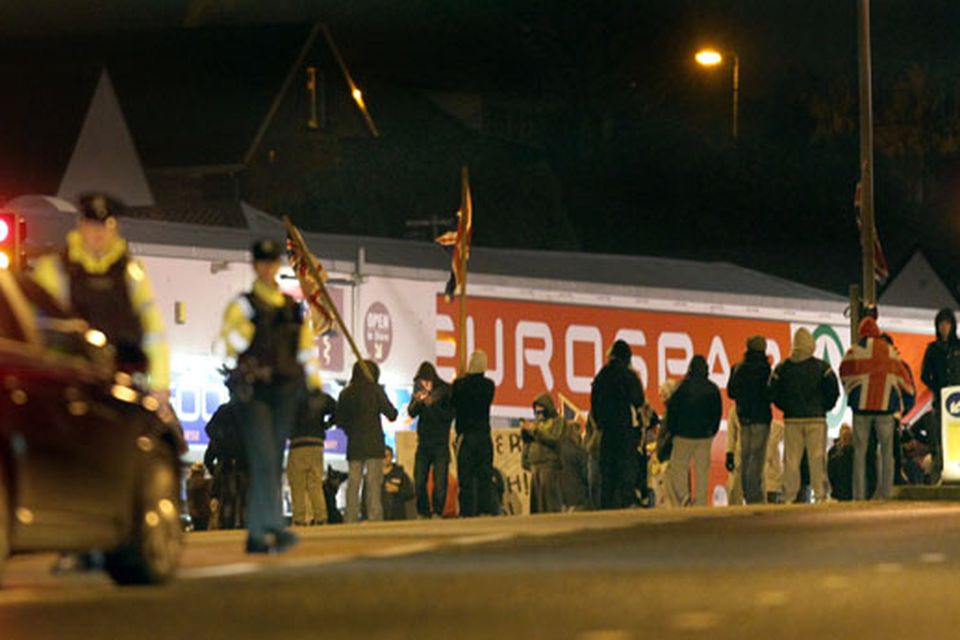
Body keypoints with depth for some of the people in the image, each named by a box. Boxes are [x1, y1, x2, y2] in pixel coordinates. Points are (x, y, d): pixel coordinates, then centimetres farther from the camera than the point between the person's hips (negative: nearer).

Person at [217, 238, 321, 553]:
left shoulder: (293, 308, 14)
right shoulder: (243, 305, 0)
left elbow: (307, 350, 20)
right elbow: (226, 345, -10)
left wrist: (315, 387, 15)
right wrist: (243, 324, -27)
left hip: (285, 392, 5)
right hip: (255, 393, -5)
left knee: (273, 465, 7)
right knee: (264, 462, -16)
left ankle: (256, 535, 14)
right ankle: (273, 528, -24)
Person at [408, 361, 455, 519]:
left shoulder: (446, 390, -5)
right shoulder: (419, 389, 6)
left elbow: (449, 415, -9)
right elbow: (411, 413, 3)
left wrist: (432, 405, -21)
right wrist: (417, 401, -16)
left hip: (440, 442, -4)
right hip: (423, 442, 4)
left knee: (440, 481, -7)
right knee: (419, 481, 3)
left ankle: (437, 513, 0)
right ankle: (423, 513, 13)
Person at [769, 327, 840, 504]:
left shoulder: (782, 368, 2)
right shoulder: (822, 367, -3)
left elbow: (773, 393, 4)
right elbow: (833, 391, -3)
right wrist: (823, 408, 12)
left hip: (791, 419, 1)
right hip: (816, 418, -1)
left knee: (791, 459, 4)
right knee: (817, 458, 1)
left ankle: (789, 496, 3)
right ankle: (820, 494, -1)